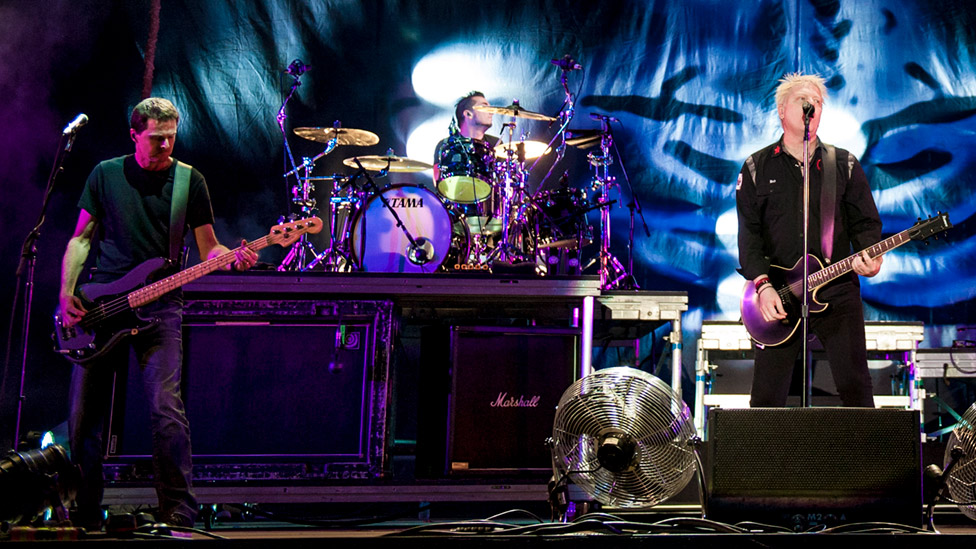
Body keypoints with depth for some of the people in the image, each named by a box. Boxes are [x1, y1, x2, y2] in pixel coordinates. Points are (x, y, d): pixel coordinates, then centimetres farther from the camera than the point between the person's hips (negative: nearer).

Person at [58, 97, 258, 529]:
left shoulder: (190, 181, 5)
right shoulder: (106, 174, 8)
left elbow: (208, 250, 6)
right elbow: (81, 238, 12)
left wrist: (233, 258, -16)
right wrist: (66, 293, 0)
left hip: (159, 306, -2)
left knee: (166, 409, -16)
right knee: (82, 415, 3)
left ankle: (178, 516, -8)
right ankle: (84, 517, 18)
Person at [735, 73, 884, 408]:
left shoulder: (845, 165, 10)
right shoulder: (757, 168, 7)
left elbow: (866, 223, 8)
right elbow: (749, 234, 0)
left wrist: (868, 256, -14)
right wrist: (763, 285, -11)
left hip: (837, 293, 1)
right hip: (778, 299, 0)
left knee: (855, 388, -2)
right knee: (767, 397, 1)